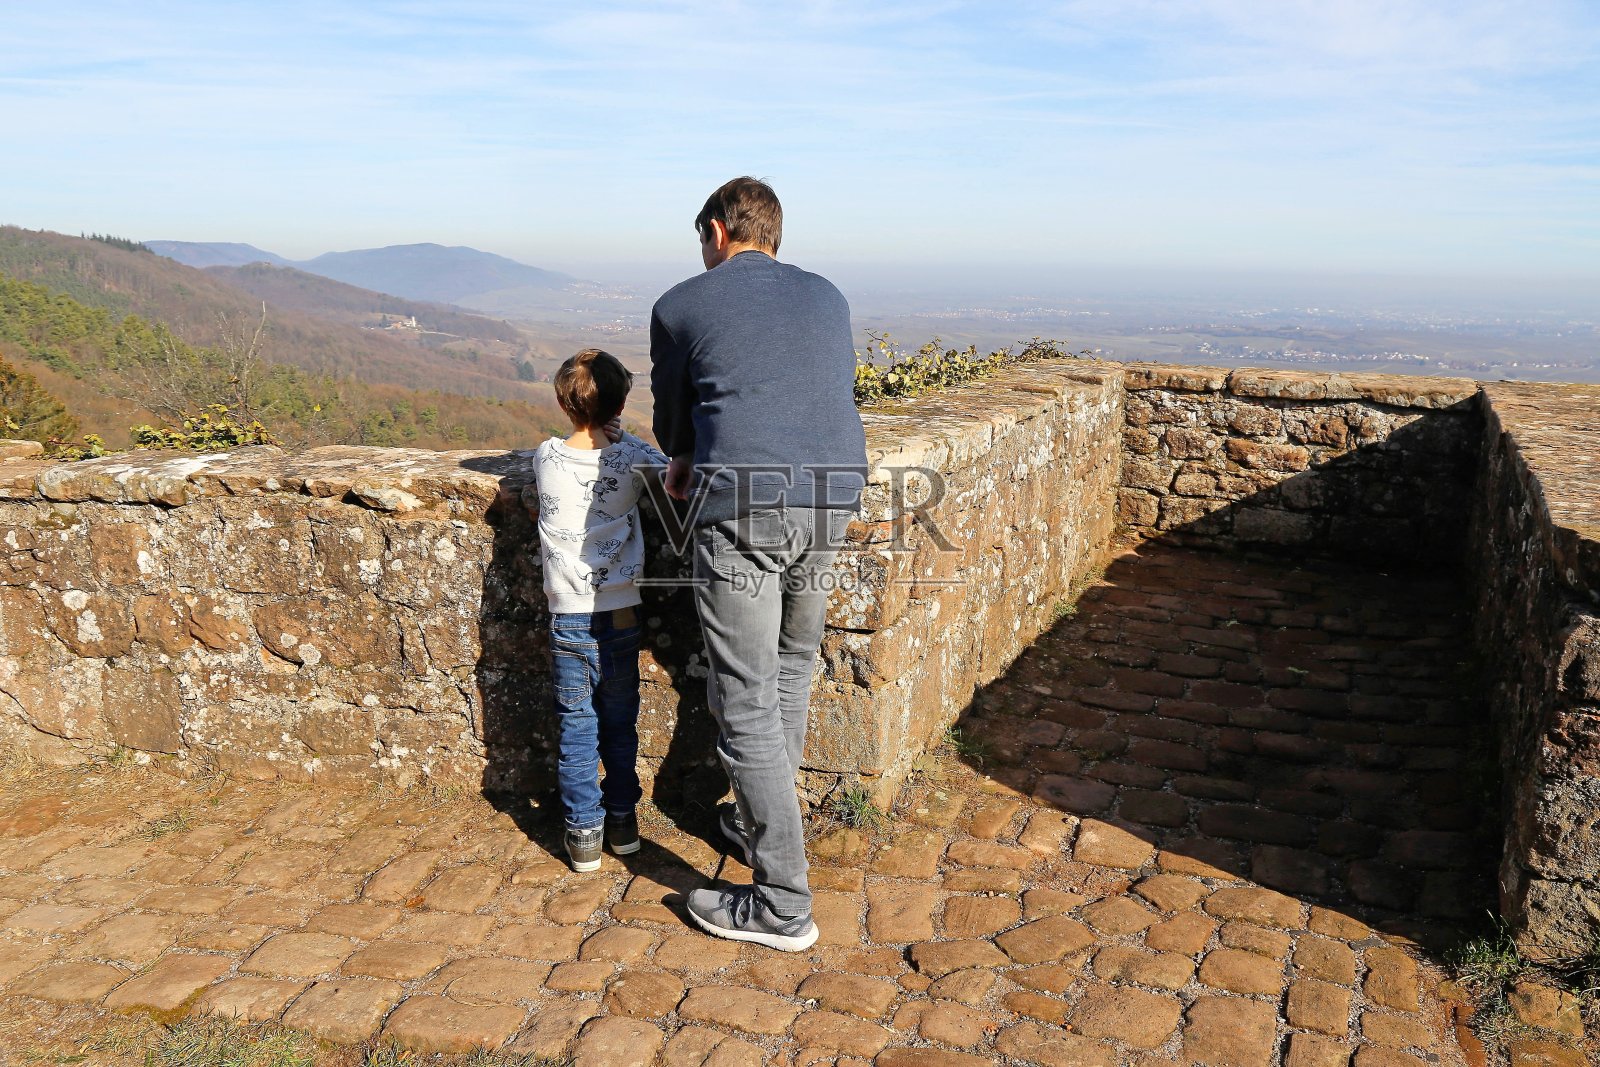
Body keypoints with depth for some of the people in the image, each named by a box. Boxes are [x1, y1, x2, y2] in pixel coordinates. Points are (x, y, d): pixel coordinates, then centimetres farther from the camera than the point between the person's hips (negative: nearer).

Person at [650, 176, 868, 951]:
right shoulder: (828, 299, 21)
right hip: (831, 499, 6)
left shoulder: (680, 306, 10)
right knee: (791, 669, 23)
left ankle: (781, 904, 4)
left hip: (740, 508, -5)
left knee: (746, 702, 0)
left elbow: (670, 426, 20)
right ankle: (761, 822, 38)